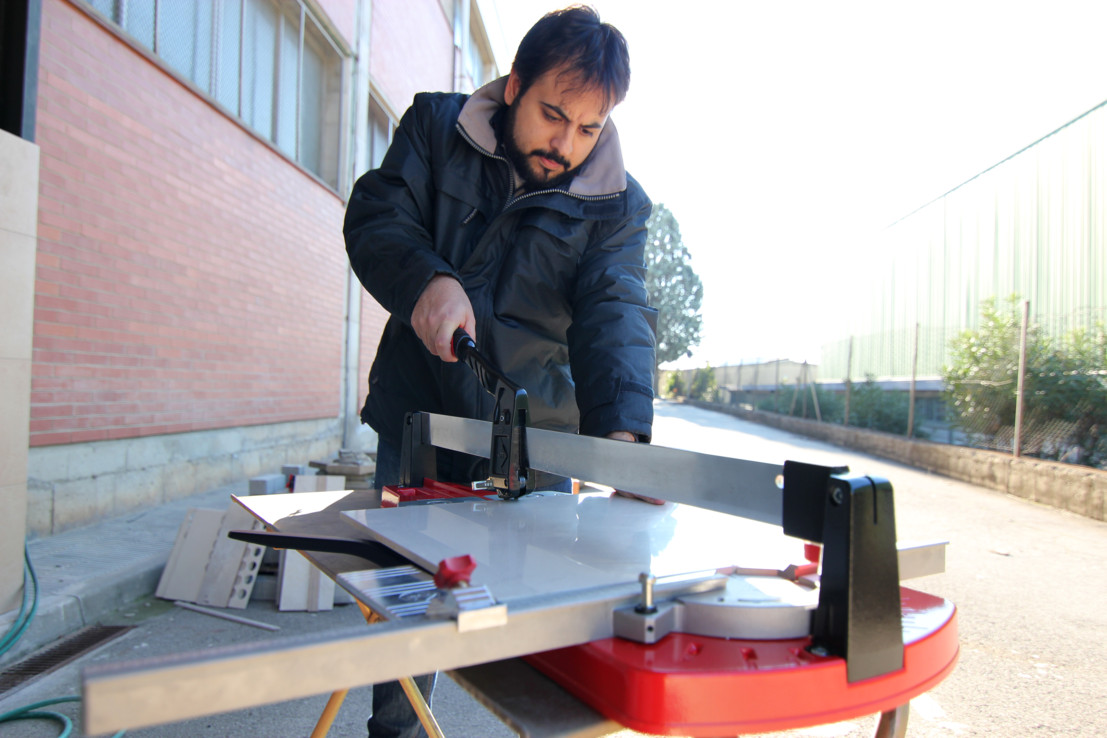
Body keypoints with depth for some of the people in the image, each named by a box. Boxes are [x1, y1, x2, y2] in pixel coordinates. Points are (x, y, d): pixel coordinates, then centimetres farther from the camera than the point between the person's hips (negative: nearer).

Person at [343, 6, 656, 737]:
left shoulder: (617, 204, -6)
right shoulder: (435, 126, 0)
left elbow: (616, 314, -19)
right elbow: (374, 217, -6)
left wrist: (619, 430, -37)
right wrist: (425, 279, -29)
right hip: (419, 412, 1)